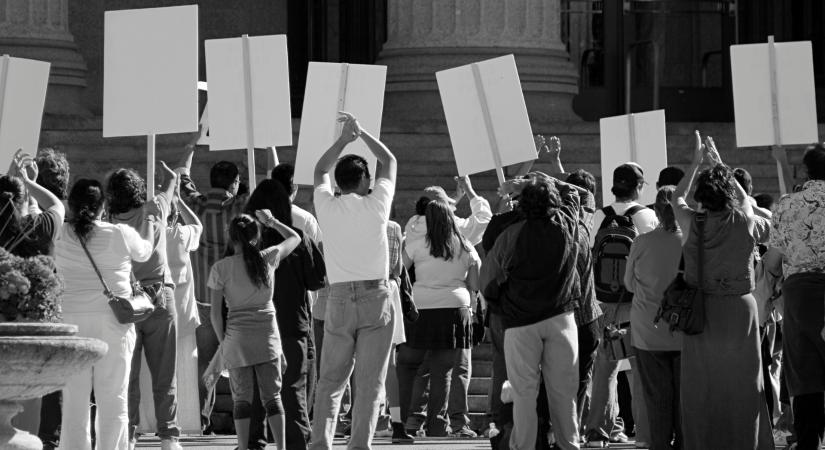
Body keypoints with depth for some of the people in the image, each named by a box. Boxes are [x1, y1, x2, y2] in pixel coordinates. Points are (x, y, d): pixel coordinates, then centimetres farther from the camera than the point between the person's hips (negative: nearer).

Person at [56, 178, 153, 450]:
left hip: (72, 319, 1)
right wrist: (149, 219, 33)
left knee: (74, 398, 5)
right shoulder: (121, 235, -4)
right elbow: (144, 252, 15)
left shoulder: (61, 237, -3)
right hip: (113, 323, -1)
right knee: (113, 398, 3)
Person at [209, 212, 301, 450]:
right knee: (272, 396, 8)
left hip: (238, 338, -2)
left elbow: (215, 312, -5)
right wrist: (272, 222, 25)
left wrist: (222, 340, 7)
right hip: (268, 336, 2)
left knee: (241, 398, 5)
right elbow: (295, 238, 17)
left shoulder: (221, 268, -7)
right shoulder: (268, 258, -3)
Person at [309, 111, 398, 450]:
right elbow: (389, 161, 15)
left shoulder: (327, 207, 2)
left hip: (339, 299, 2)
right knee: (370, 382, -1)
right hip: (375, 298, -2)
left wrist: (343, 139, 29)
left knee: (330, 380, 8)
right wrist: (361, 133, 24)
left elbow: (320, 171, 24)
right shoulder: (375, 205, -3)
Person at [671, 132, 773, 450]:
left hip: (701, 313, -1)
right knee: (742, 387, 8)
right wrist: (718, 164, 27)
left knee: (701, 390, 7)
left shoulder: (693, 224, -10)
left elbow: (677, 199, 14)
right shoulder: (744, 222, -7)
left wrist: (696, 164, 22)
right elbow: (744, 198, 18)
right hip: (740, 308, 1)